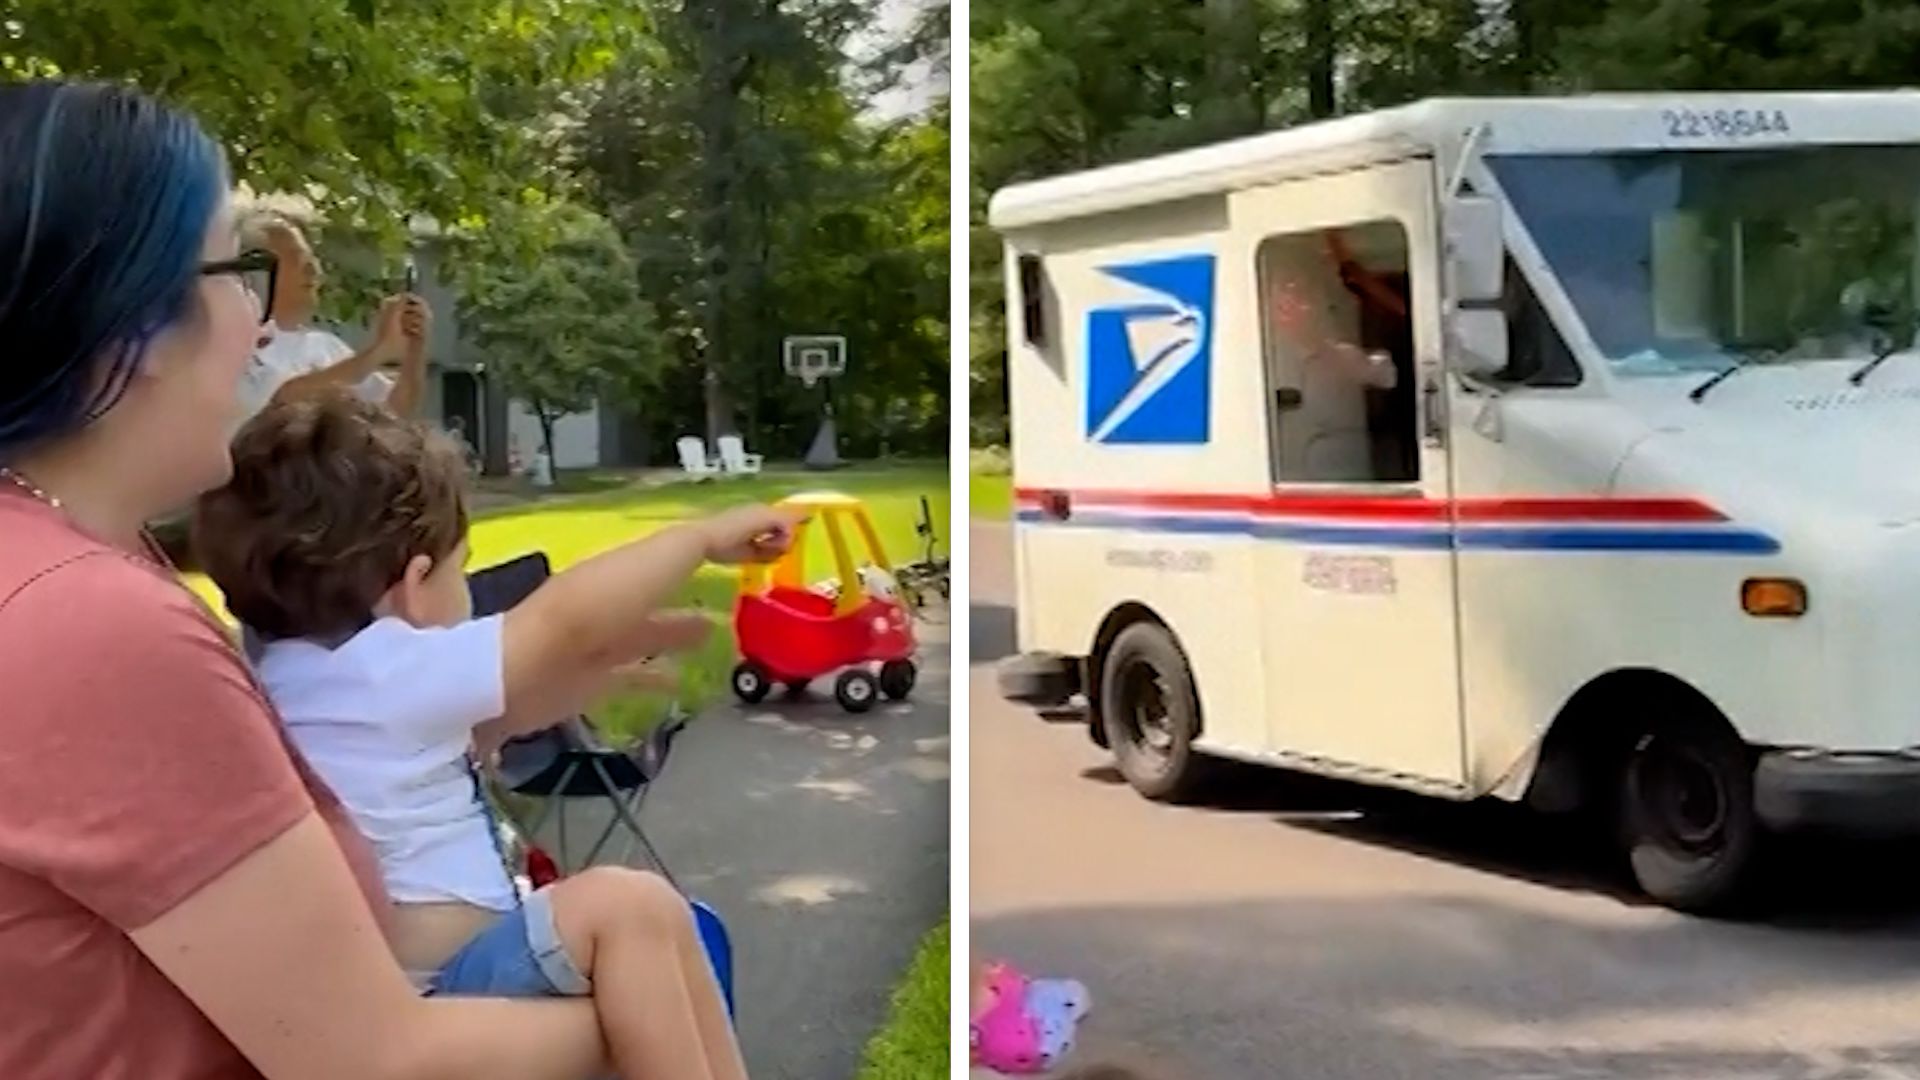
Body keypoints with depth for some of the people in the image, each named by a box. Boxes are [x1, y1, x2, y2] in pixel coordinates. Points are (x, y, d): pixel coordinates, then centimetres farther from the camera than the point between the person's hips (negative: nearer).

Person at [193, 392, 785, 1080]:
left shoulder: (299, 670, 14)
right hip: (430, 987, -11)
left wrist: (605, 669, 14)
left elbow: (484, 727, 22)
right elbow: (569, 619, -13)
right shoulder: (390, 670, -17)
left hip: (407, 984, 11)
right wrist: (705, 537, -3)